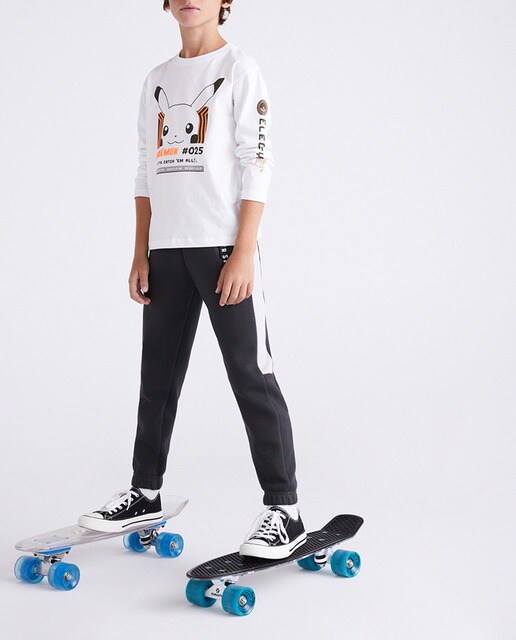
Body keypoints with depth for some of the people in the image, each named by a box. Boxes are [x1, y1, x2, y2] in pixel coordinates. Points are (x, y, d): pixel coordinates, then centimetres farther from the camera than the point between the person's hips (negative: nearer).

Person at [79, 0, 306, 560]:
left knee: (251, 377, -7)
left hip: (223, 246, -6)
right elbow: (147, 172, 18)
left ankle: (284, 510, 0)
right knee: (158, 376, 12)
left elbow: (256, 166, -7)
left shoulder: (239, 69, 0)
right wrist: (140, 254, 11)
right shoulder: (156, 81, 18)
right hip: (166, 249, 6)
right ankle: (146, 493, 25)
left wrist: (243, 253, -15)